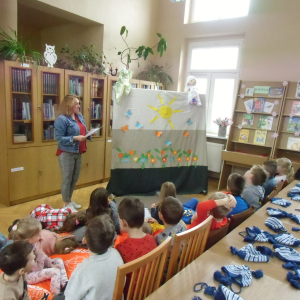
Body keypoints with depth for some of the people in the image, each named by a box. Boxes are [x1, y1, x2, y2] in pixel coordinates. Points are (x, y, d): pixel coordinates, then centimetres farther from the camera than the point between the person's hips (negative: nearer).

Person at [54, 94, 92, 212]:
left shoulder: (80, 117, 9)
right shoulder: (61, 119, -15)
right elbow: (59, 139, -19)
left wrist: (89, 134, -3)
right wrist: (75, 138, -26)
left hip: (78, 153, 8)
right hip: (66, 154, -8)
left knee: (75, 178, 17)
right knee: (67, 179, 3)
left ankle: (70, 200, 34)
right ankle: (67, 204, 17)